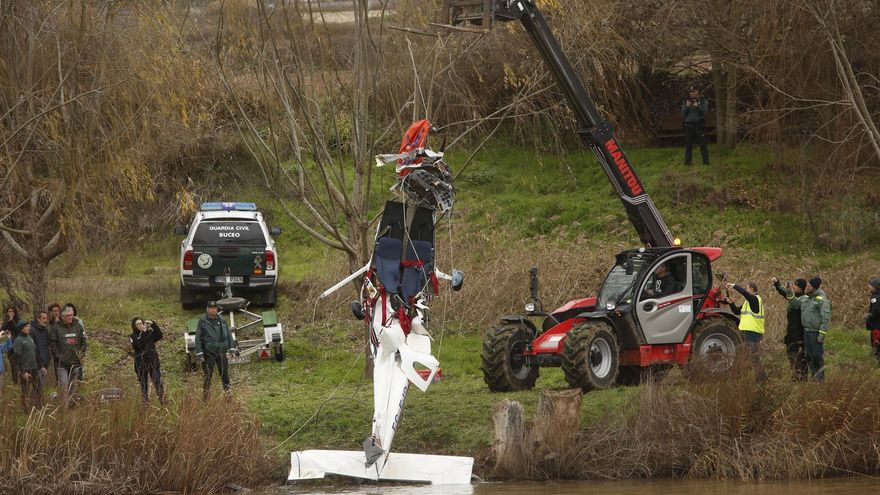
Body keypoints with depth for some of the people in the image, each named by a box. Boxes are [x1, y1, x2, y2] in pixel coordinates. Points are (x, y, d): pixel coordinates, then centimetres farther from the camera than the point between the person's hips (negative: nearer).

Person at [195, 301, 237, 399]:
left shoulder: (222, 320, 9)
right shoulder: (202, 321, -2)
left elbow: (228, 334, 14)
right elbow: (198, 338, -3)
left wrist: (232, 348, 6)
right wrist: (199, 353, -9)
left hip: (221, 352, 3)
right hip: (209, 353, -3)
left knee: (225, 374, 9)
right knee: (208, 376, -2)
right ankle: (206, 397, 2)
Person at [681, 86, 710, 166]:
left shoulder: (703, 101, 5)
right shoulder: (686, 101, 11)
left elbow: (705, 111, -6)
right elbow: (683, 114, 6)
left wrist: (697, 106, -19)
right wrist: (687, 106, -11)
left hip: (699, 124, -2)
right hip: (689, 125, 2)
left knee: (703, 144, -5)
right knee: (688, 144, 1)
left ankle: (706, 161, -4)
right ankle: (687, 162, 5)